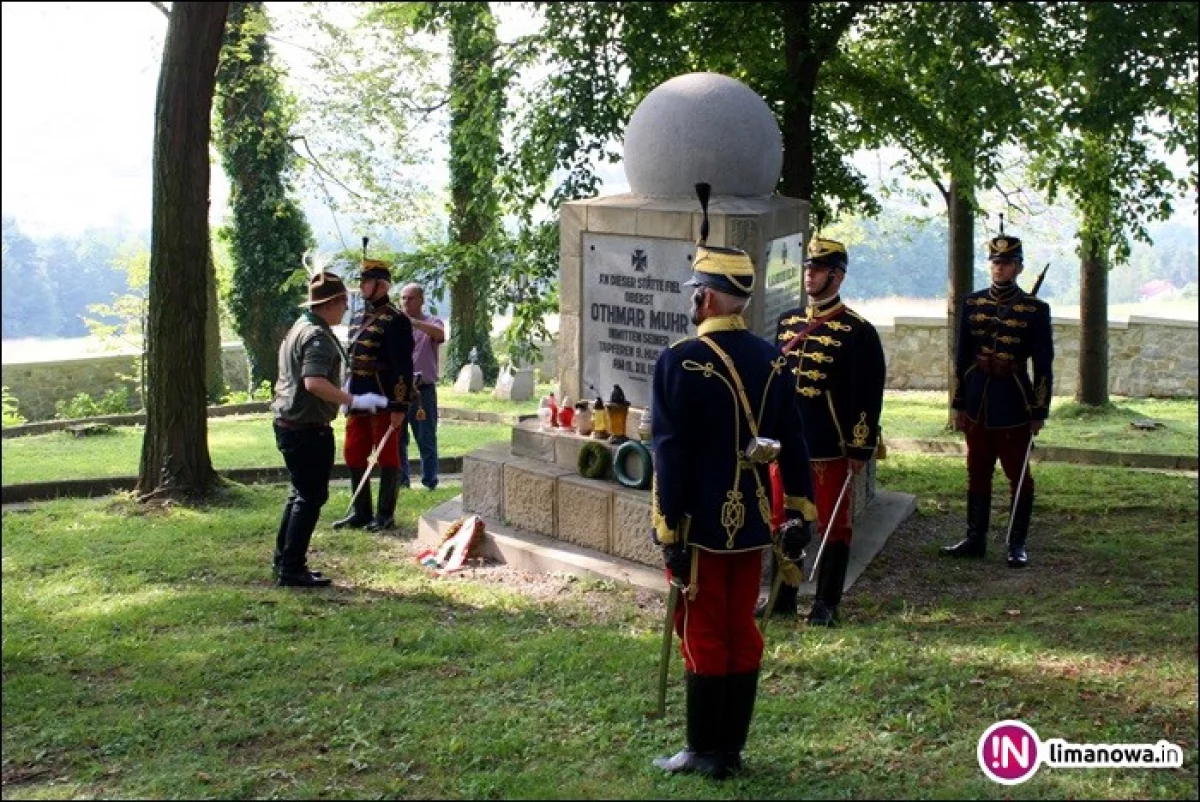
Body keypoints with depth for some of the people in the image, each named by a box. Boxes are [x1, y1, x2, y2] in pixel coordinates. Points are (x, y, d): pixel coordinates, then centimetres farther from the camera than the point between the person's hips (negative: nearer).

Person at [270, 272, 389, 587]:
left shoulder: (300, 328, 15)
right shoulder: (318, 336, -17)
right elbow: (314, 382, -30)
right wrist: (354, 401, -27)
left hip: (290, 422, 10)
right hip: (308, 428, -10)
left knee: (301, 493, 18)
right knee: (311, 497, -3)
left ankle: (284, 562, 25)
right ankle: (292, 569, 1)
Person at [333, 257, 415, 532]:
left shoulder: (394, 320, -12)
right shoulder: (357, 318, 13)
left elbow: (404, 367, -16)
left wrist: (400, 407, -19)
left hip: (385, 403, -8)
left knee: (387, 458, 3)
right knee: (354, 456, 12)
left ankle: (386, 515, 12)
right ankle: (360, 513, 22)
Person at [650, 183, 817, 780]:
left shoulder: (681, 361, -16)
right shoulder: (771, 360, 4)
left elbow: (672, 455, -17)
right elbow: (792, 442, 7)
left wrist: (669, 533, -14)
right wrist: (800, 513, 13)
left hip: (701, 524, -6)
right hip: (751, 522, 6)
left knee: (703, 636, 3)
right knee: (742, 633, 13)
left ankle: (705, 753, 12)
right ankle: (731, 748, 22)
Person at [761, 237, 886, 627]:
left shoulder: (857, 330, -8)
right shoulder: (787, 322, 9)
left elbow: (869, 394, -9)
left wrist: (861, 449, -12)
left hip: (832, 447, -5)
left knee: (834, 523, 4)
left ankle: (826, 604, 14)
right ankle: (783, 596, 24)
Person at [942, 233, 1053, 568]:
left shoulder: (1035, 310, -5)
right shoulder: (971, 304, 5)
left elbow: (1043, 365, -4)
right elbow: (962, 356, 10)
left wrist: (1039, 412, -6)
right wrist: (959, 404, 8)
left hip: (1014, 406, -3)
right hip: (978, 404, 4)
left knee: (1019, 477, 3)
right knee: (977, 474, 11)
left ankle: (1017, 544, 12)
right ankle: (975, 539, 20)